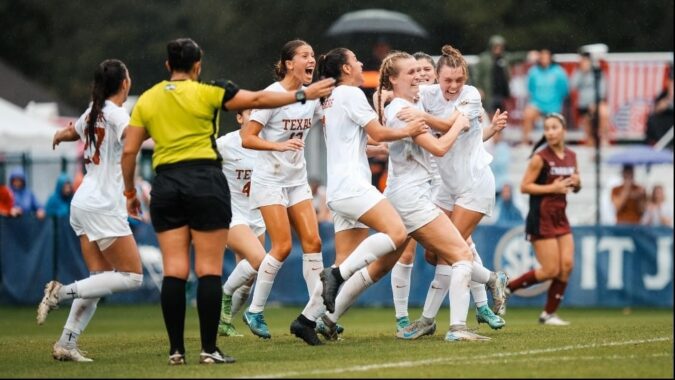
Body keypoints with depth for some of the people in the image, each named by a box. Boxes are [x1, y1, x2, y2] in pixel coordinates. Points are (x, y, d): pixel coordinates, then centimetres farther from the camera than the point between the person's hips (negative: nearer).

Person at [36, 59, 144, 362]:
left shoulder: (93, 113, 15)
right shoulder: (115, 113, -10)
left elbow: (71, 132, 38)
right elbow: (131, 136, -33)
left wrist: (59, 136, 58)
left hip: (84, 203, 9)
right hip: (103, 207, -9)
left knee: (100, 278, 7)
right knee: (131, 277, -6)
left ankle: (67, 343, -1)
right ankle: (63, 292, -14)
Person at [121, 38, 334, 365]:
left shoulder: (146, 100, 8)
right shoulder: (206, 93, -3)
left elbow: (129, 151, 7)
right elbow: (258, 99, 1)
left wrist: (130, 192, 17)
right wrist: (302, 95, 11)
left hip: (165, 185, 4)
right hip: (205, 181, -3)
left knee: (174, 271, 3)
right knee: (209, 269, -1)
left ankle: (176, 350, 2)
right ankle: (209, 349, -3)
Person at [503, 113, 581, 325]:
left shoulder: (571, 156, 9)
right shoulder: (541, 158, -11)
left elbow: (575, 187, 21)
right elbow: (524, 187, -13)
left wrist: (576, 183, -3)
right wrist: (552, 188, -21)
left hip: (560, 217, 7)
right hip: (541, 219, -7)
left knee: (567, 265, -3)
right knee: (551, 270, -8)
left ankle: (549, 314, 8)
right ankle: (505, 288, 8)